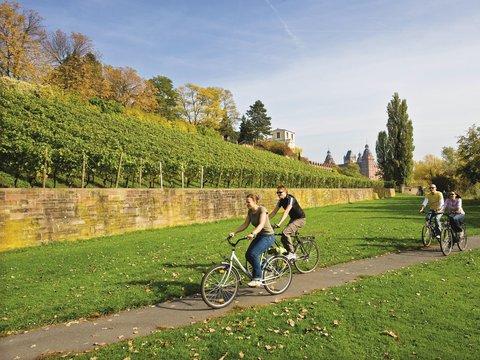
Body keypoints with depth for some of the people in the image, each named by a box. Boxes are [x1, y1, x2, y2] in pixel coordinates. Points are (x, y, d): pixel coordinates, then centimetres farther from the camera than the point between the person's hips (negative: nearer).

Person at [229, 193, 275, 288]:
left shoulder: (262, 209, -19)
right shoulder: (250, 211, 4)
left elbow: (261, 225, -32)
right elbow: (245, 225, 3)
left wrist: (252, 234, -48)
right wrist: (234, 232, -10)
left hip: (268, 236, -8)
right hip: (259, 236, 8)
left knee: (253, 254, -25)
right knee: (248, 255, -4)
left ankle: (257, 279, -12)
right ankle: (260, 270, 20)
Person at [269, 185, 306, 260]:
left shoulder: (290, 199, -22)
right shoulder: (280, 201, 2)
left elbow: (286, 212, -33)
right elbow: (274, 212, 1)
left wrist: (279, 223, -42)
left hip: (300, 219, -8)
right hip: (293, 219, 9)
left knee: (285, 232, -26)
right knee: (283, 238, 1)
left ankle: (291, 253, -15)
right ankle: (292, 255, 17)